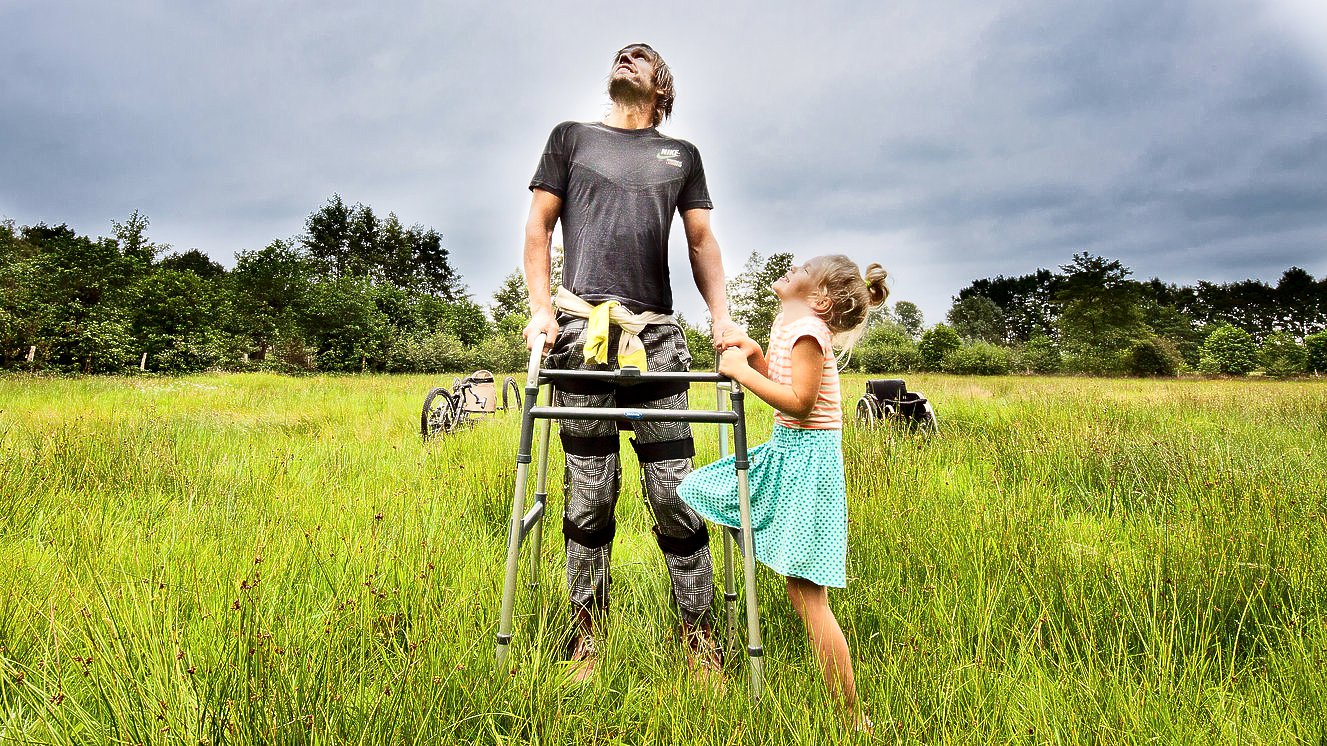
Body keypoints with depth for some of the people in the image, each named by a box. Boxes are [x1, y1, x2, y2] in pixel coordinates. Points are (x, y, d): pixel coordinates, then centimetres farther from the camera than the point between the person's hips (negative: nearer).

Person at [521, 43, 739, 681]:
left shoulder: (681, 154, 24)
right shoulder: (571, 138, 21)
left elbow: (702, 242, 20)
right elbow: (538, 227, 14)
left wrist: (721, 316, 4)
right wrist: (540, 309, 0)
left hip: (657, 334, 1)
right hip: (583, 327, -1)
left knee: (674, 491, -1)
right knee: (590, 493, 0)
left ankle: (698, 635, 10)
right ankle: (586, 634, 14)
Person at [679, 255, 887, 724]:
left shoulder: (808, 329, -15)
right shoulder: (787, 325, 13)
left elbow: (799, 402, -24)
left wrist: (741, 370, -19)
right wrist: (754, 354, 5)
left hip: (806, 459, -10)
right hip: (783, 451, 10)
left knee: (805, 593, -7)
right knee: (694, 491, 17)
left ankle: (852, 719, 4)